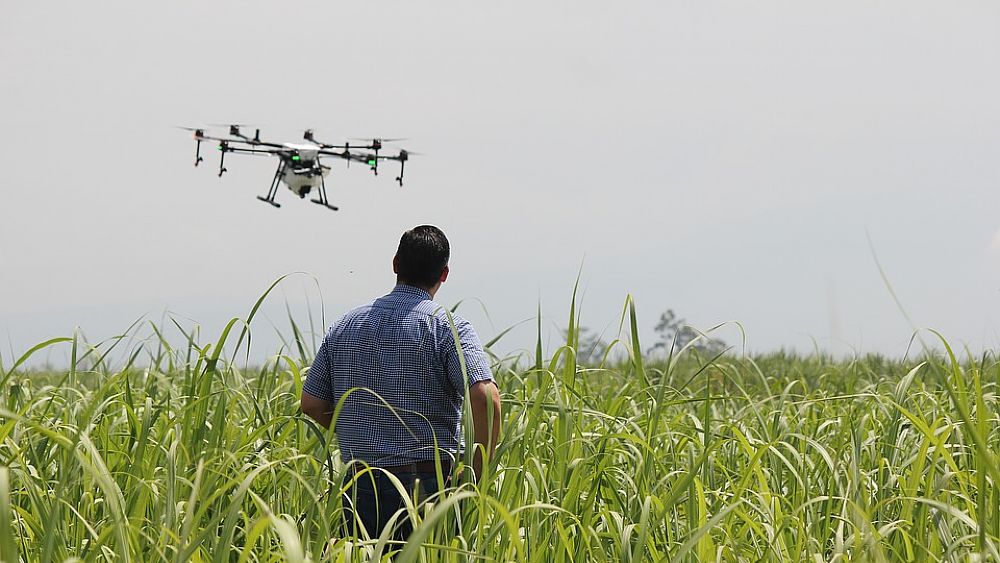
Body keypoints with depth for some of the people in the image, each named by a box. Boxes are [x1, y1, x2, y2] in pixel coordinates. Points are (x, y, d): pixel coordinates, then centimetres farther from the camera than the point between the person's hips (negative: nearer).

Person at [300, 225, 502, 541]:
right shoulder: (448, 329, -6)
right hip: (429, 484, -4)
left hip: (359, 487, 4)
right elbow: (485, 398, -20)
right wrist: (476, 476, -10)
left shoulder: (346, 326, 10)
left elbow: (311, 403, 13)